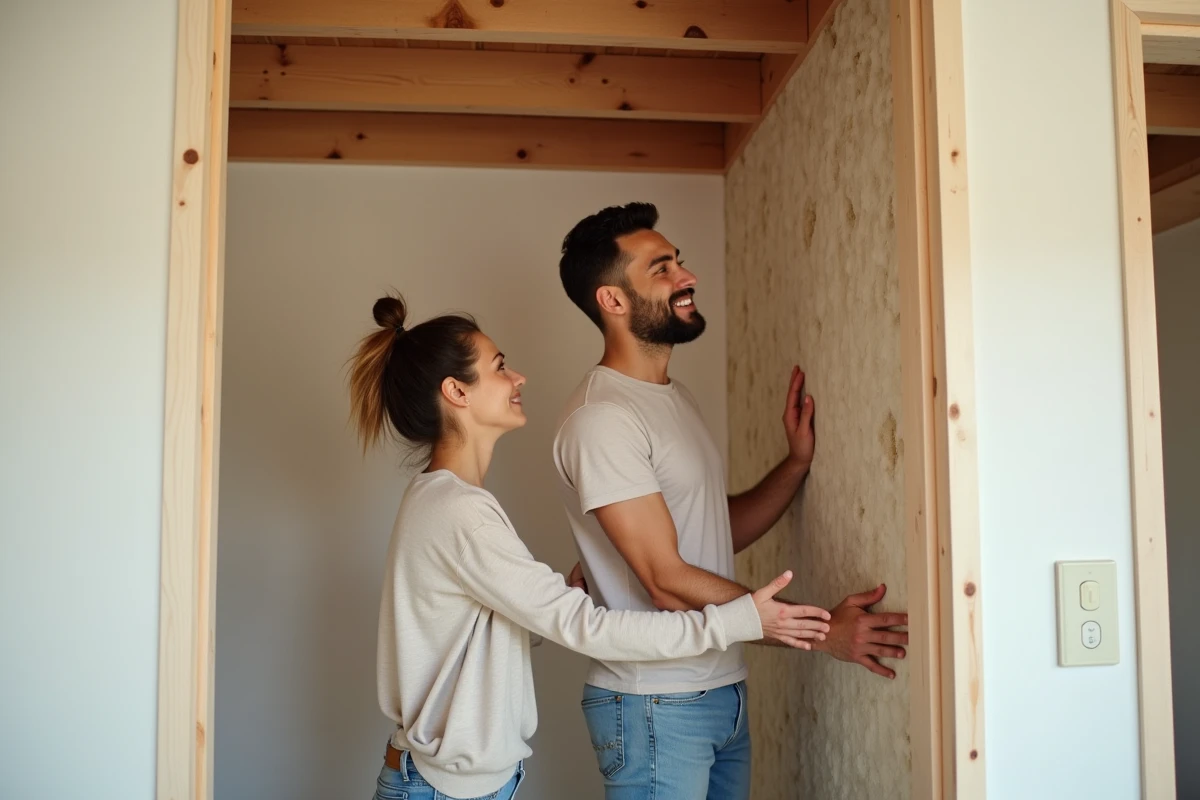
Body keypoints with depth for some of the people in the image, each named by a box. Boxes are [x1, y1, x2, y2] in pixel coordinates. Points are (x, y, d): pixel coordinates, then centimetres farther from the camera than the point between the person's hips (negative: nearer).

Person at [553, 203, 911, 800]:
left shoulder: (674, 398, 10)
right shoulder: (601, 418, -19)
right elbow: (667, 581, -22)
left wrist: (798, 463, 1)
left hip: (722, 694, 8)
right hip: (655, 706, -8)